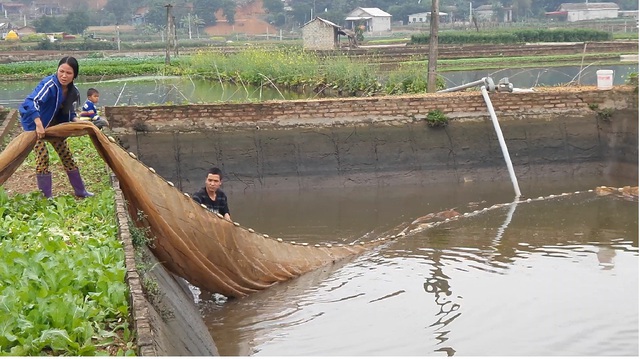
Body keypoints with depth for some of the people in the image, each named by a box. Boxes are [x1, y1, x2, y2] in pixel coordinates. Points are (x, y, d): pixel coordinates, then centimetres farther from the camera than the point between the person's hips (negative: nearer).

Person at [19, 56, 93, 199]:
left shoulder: (73, 91, -7)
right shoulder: (49, 84, -31)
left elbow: (70, 112, 8)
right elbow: (31, 102, -45)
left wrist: (76, 121, -14)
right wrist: (39, 124, -55)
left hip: (54, 125, 7)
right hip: (35, 124, -7)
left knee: (66, 155, 11)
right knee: (43, 156, -13)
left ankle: (80, 191, 23)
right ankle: (46, 197, -2)